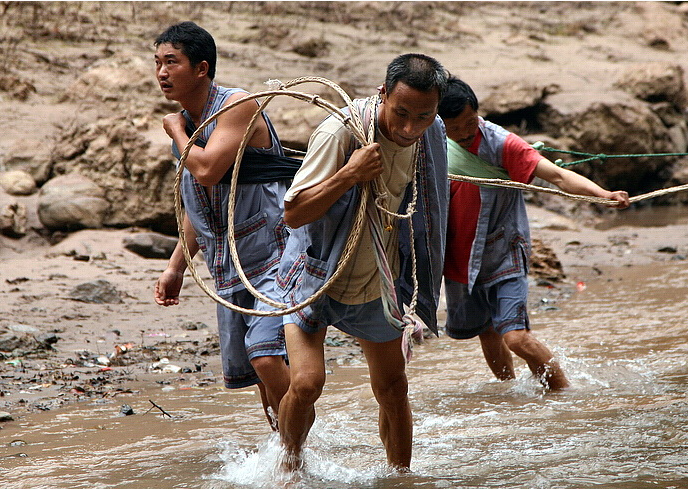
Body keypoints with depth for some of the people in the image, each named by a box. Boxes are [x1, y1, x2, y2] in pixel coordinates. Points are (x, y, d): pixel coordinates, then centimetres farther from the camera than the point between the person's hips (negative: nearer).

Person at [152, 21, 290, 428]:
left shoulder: (238, 106, -12)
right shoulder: (184, 124, 13)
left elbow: (207, 171, -26)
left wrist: (178, 132, -8)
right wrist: (176, 267, 20)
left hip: (274, 260, -8)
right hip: (229, 271, 8)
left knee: (267, 358, -22)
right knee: (252, 373, 8)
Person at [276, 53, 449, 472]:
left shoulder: (430, 135, -7)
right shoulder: (341, 132, -27)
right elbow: (294, 213, -26)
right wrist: (350, 174, -38)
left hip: (378, 282, 5)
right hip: (317, 276, -5)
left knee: (393, 390, 13)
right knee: (306, 382, -18)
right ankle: (291, 462, 11)